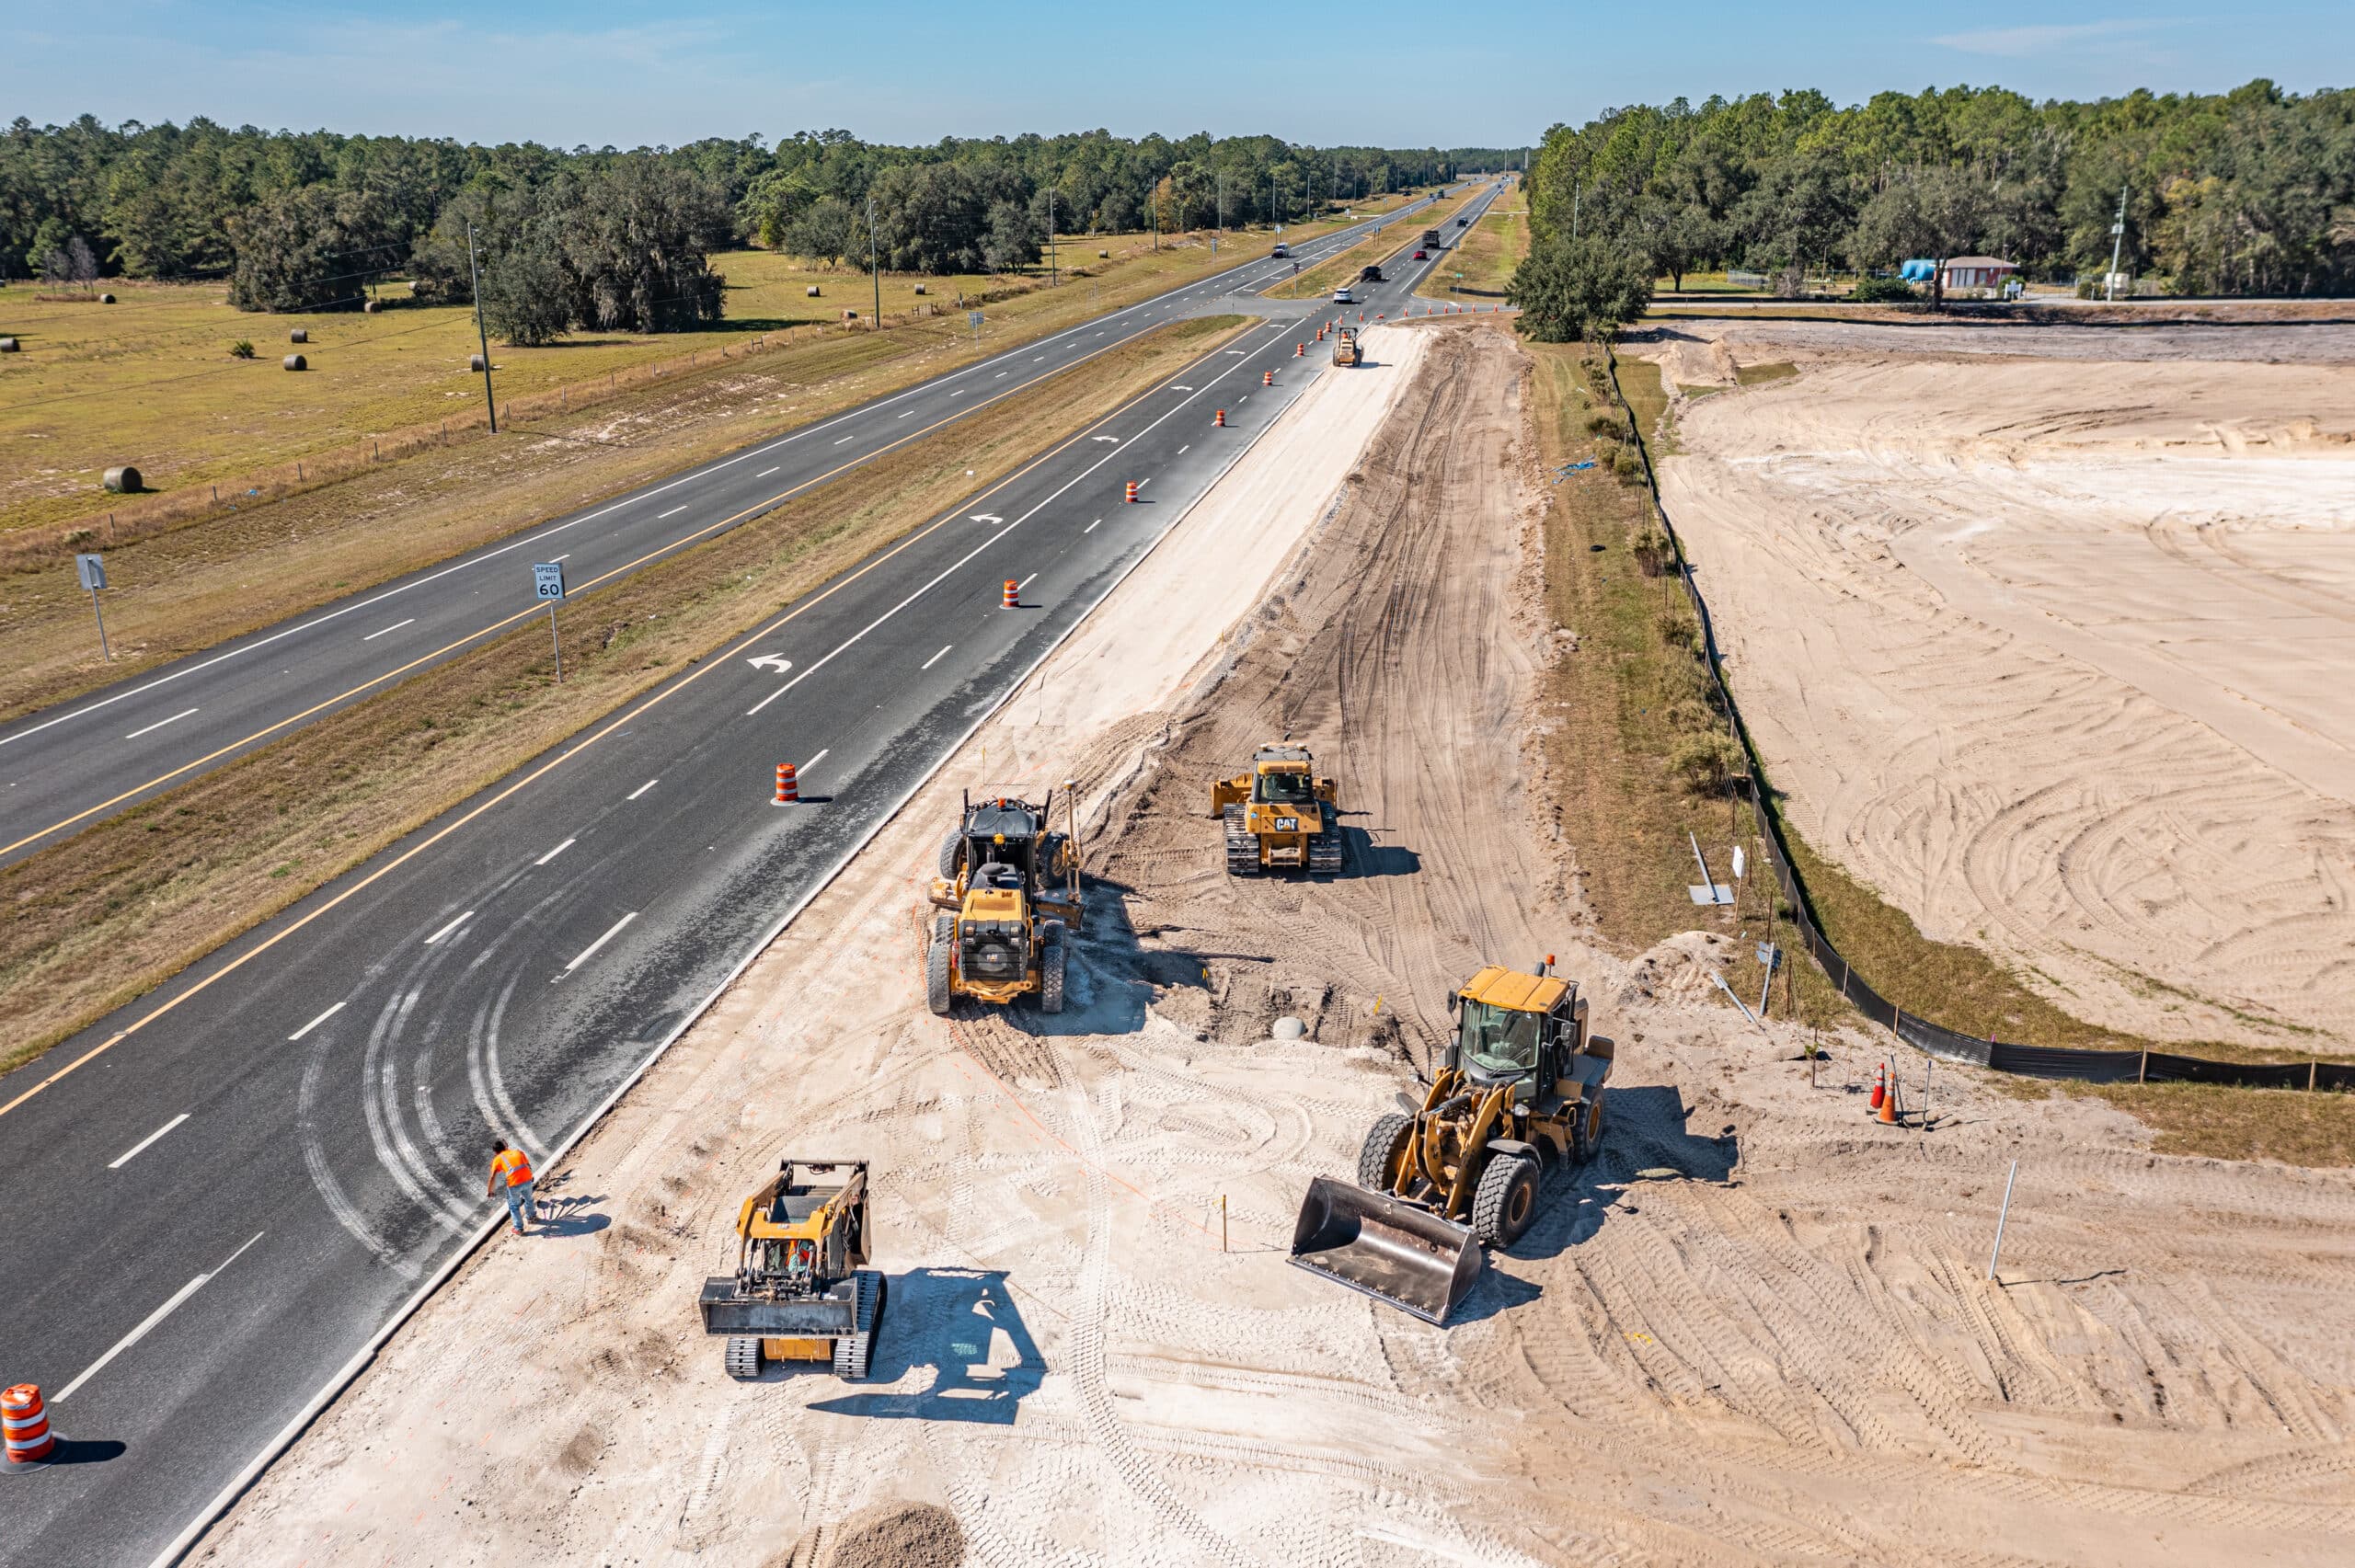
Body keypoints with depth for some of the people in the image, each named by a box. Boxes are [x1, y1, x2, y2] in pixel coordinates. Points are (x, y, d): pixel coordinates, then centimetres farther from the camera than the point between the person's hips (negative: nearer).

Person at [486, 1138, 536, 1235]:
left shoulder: (498, 1159, 9)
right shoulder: (518, 1151, 19)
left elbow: (492, 1178, 3)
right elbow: (528, 1166, 25)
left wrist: (489, 1191, 16)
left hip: (514, 1184, -3)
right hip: (527, 1180, 3)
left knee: (514, 1206, 19)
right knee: (528, 1199, 31)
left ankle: (519, 1229, 25)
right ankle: (531, 1216, 53)